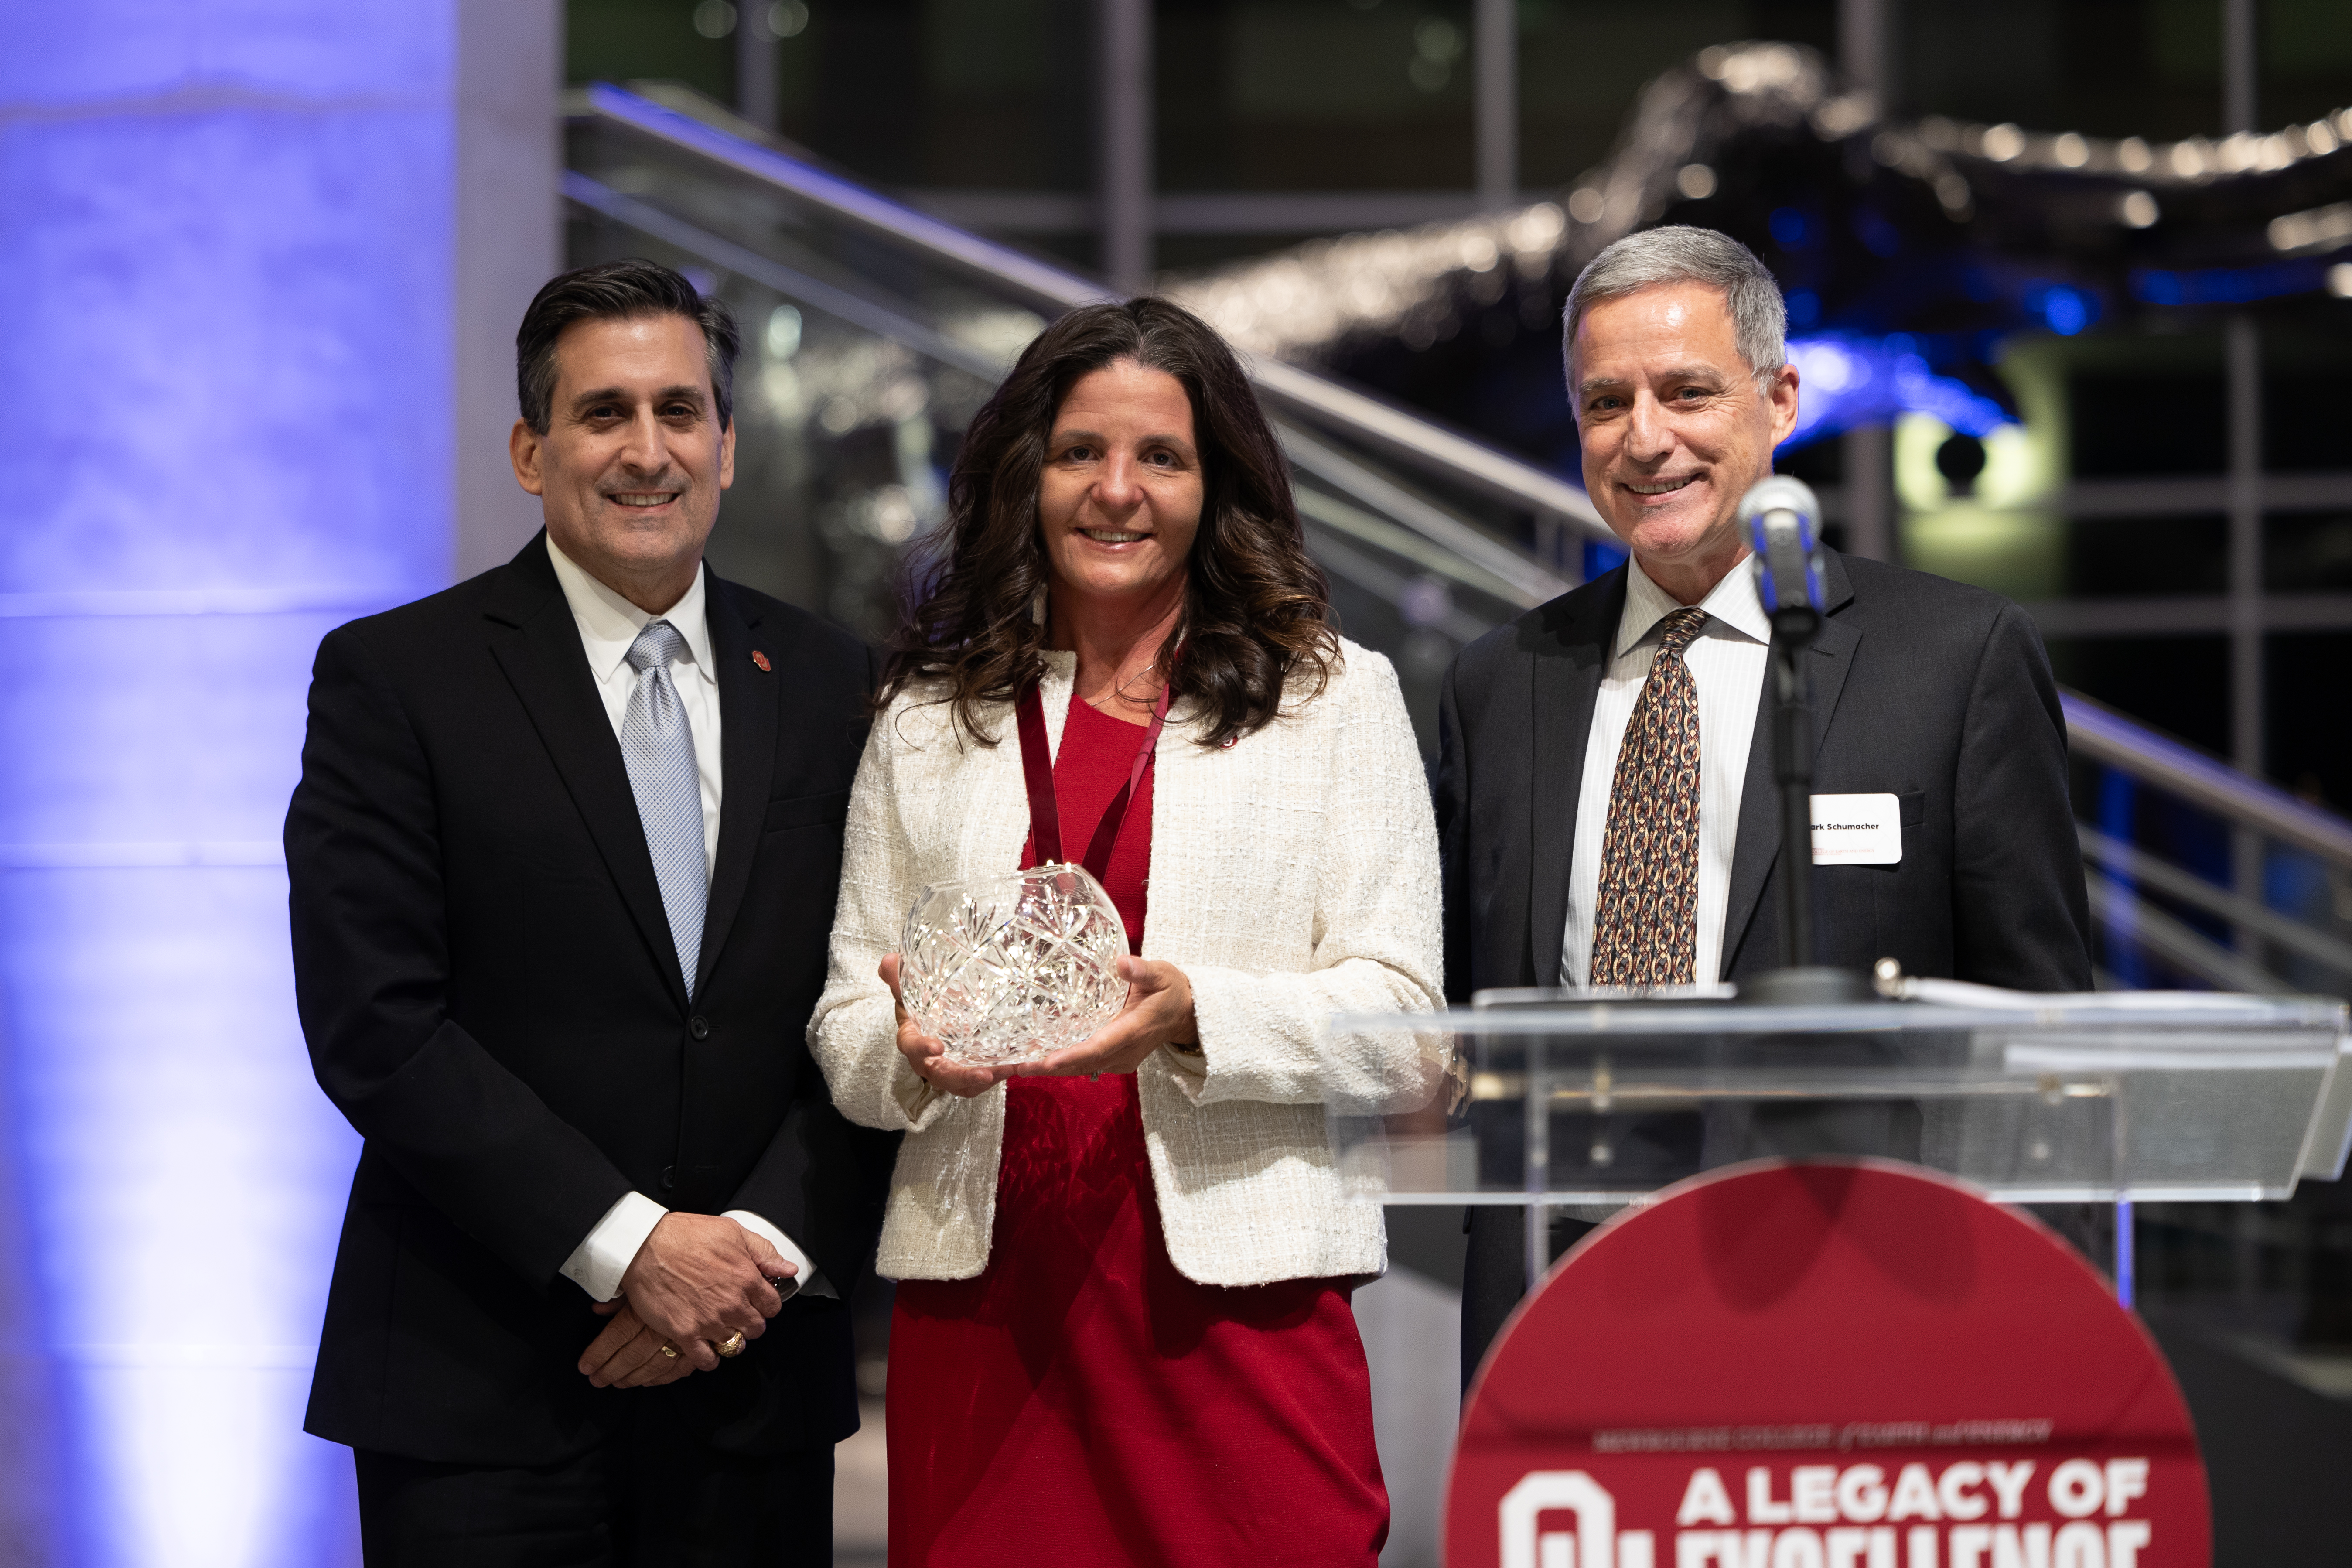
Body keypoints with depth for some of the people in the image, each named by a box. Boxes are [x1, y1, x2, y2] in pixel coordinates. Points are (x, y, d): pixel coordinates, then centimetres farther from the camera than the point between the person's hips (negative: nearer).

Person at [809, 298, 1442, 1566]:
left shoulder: (1335, 697, 9)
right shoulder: (927, 718, 16)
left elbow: (1400, 1019, 1)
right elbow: (845, 1023, 13)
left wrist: (1193, 1017, -17)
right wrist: (914, 1045, -10)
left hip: (1235, 1284, -2)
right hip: (981, 1284, 2)